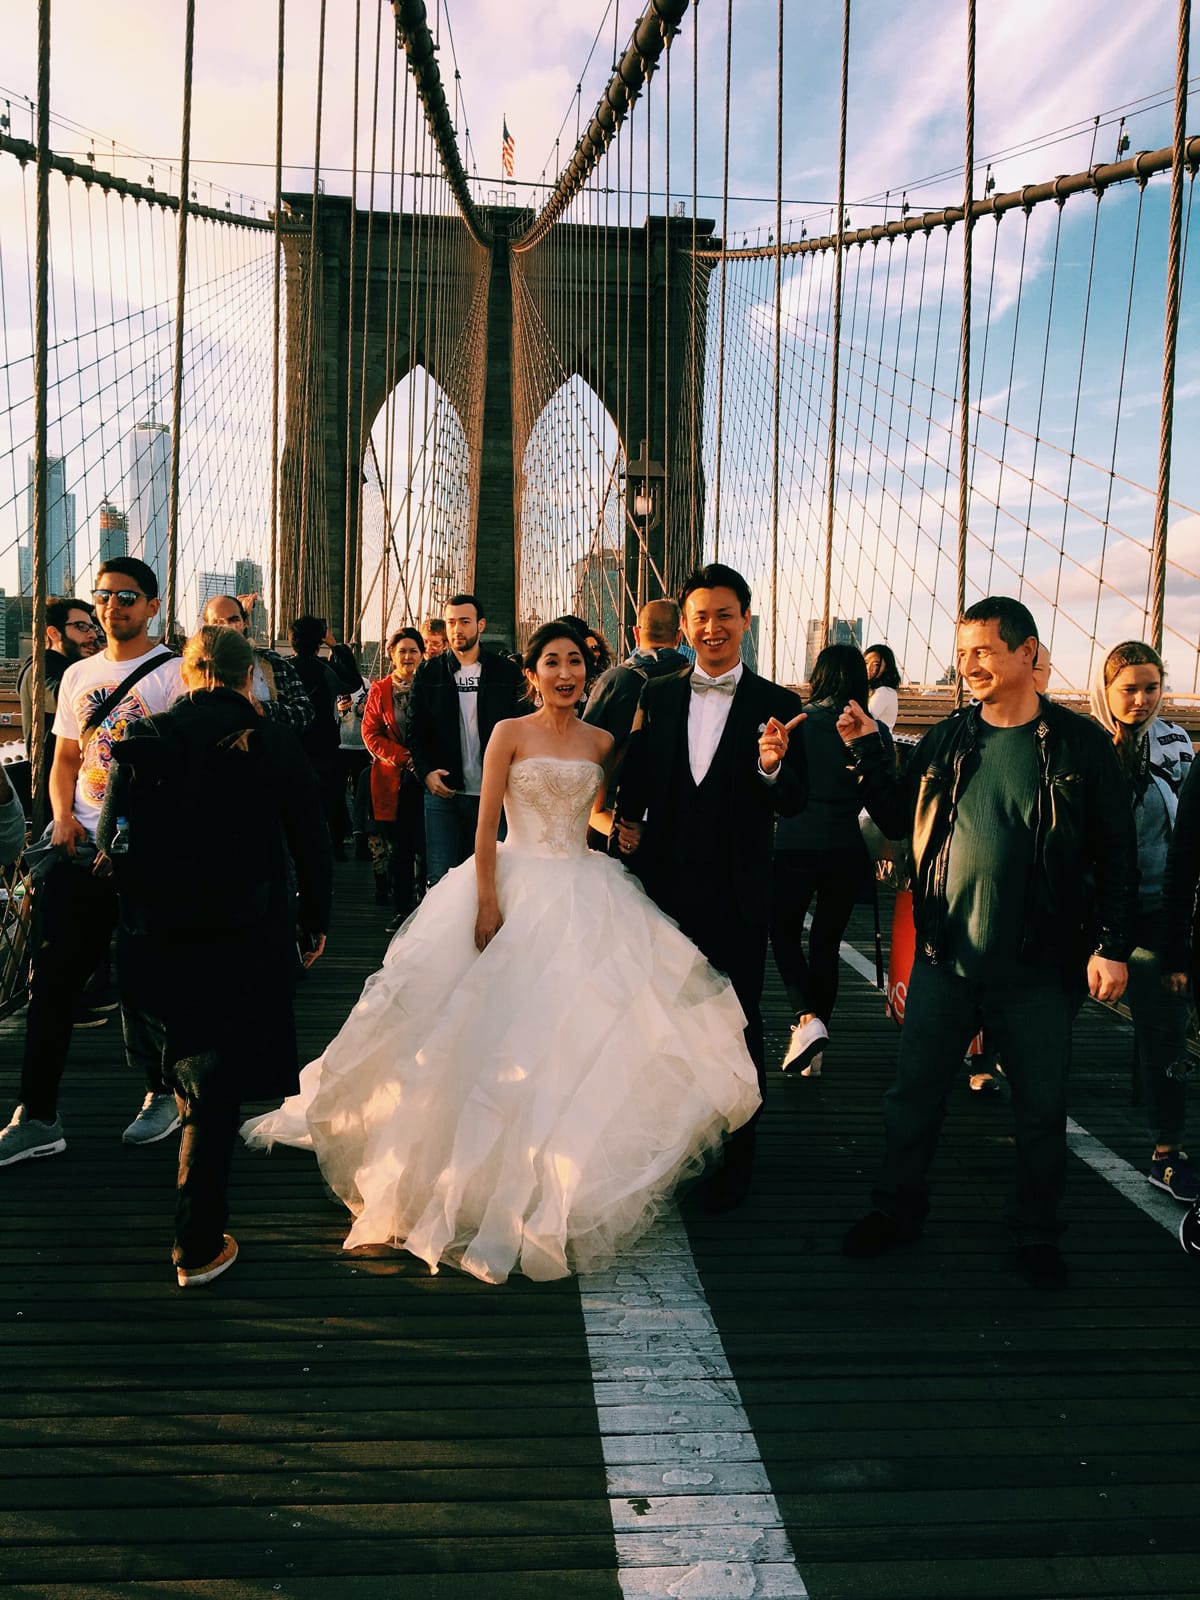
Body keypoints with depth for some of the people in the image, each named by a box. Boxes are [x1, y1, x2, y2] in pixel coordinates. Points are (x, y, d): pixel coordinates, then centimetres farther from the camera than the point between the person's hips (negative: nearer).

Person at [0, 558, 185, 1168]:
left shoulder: (172, 673, -2)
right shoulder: (78, 675, 15)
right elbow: (65, 759, 19)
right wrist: (63, 816, 0)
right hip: (79, 846, 5)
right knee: (51, 981, 4)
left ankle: (163, 1093, 23)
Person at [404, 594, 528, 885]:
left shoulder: (507, 672, 4)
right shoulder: (428, 672, 7)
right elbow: (414, 729, 7)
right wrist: (426, 772, -8)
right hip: (442, 790, 1)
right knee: (440, 877, 0)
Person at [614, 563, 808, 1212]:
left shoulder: (775, 705, -1)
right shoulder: (656, 695, 5)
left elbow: (795, 802, -7)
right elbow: (634, 785, 10)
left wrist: (772, 767, -26)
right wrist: (627, 822, -8)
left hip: (736, 893, -2)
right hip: (664, 884, 3)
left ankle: (734, 1159, 25)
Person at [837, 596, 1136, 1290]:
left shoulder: (1080, 744, -5)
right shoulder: (945, 740, 4)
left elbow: (1118, 856, -2)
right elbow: (900, 819, 11)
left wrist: (1113, 945, -7)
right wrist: (869, 752, 0)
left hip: (1039, 970, -2)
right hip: (945, 959, 3)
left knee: (1043, 1108, 11)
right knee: (914, 1092, 11)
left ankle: (1037, 1232, 32)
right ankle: (898, 1210, 31)